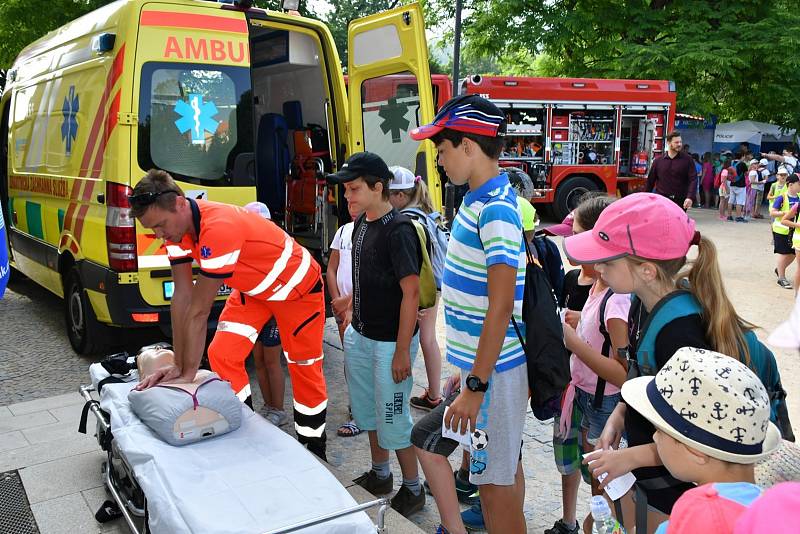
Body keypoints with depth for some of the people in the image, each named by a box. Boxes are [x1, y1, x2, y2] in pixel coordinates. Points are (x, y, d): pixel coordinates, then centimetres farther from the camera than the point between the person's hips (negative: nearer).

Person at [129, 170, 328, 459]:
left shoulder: (219, 228, -41)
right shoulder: (176, 225, -16)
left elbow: (199, 311, -35)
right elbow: (182, 297, -14)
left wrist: (188, 373, -27)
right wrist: (179, 366, -14)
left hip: (297, 288, -7)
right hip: (253, 287, 7)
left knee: (305, 371, 4)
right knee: (222, 356, -4)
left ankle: (315, 454, 22)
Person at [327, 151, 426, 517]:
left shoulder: (398, 230, -20)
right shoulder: (361, 223, 4)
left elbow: (411, 292, -21)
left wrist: (402, 350, -21)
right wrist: (351, 310, 17)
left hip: (390, 342, -8)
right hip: (360, 336, 8)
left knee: (393, 418, 3)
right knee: (367, 410, 20)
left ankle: (413, 490, 22)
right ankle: (379, 476, 40)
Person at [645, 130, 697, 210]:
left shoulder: (687, 160, 2)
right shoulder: (658, 161, 8)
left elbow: (693, 180, -6)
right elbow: (650, 181, 12)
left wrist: (690, 197, -21)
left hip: (680, 203, -1)